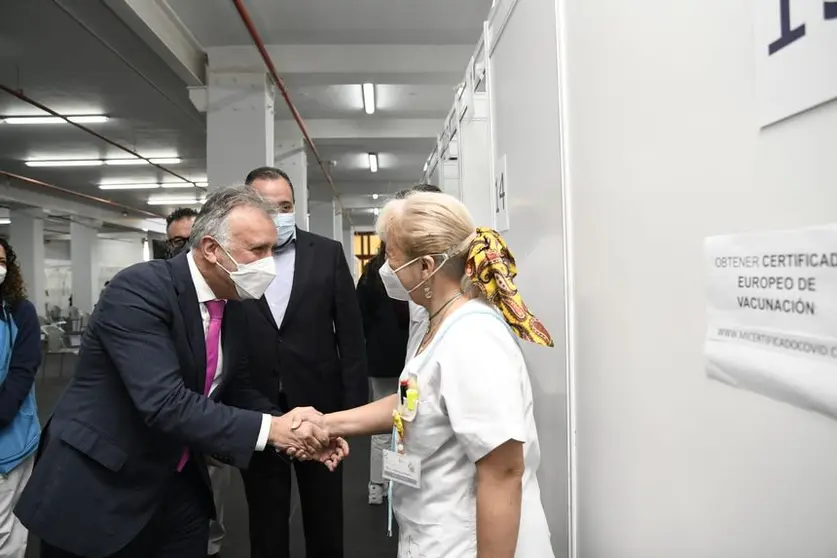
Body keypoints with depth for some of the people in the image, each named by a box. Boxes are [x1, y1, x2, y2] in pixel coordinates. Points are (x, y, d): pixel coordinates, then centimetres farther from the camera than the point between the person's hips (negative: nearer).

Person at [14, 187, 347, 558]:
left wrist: (297, 434, -6)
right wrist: (269, 428, -30)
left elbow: (237, 393, 8)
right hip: (98, 488, -6)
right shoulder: (139, 289, -23)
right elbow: (165, 403, -32)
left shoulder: (231, 307, 1)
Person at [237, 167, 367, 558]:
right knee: (266, 525, 18)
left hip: (319, 408, 1)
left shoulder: (327, 254, -2)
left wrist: (354, 405, -3)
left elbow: (351, 335, -1)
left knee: (325, 520, 18)